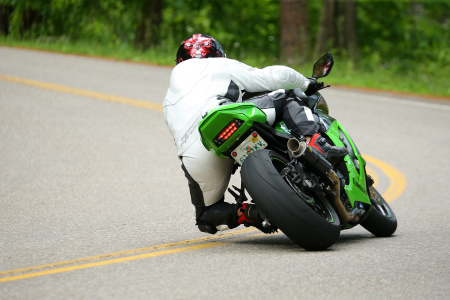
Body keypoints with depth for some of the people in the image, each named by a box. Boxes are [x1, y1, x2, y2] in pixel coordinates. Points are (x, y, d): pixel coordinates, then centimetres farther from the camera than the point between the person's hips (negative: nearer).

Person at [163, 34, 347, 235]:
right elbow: (278, 76, 18)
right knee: (288, 96, 11)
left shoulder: (170, 102, 39)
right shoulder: (221, 66, 26)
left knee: (207, 216, 26)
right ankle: (314, 143, -14)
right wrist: (306, 84, 38)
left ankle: (245, 212, -4)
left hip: (193, 160, 4)